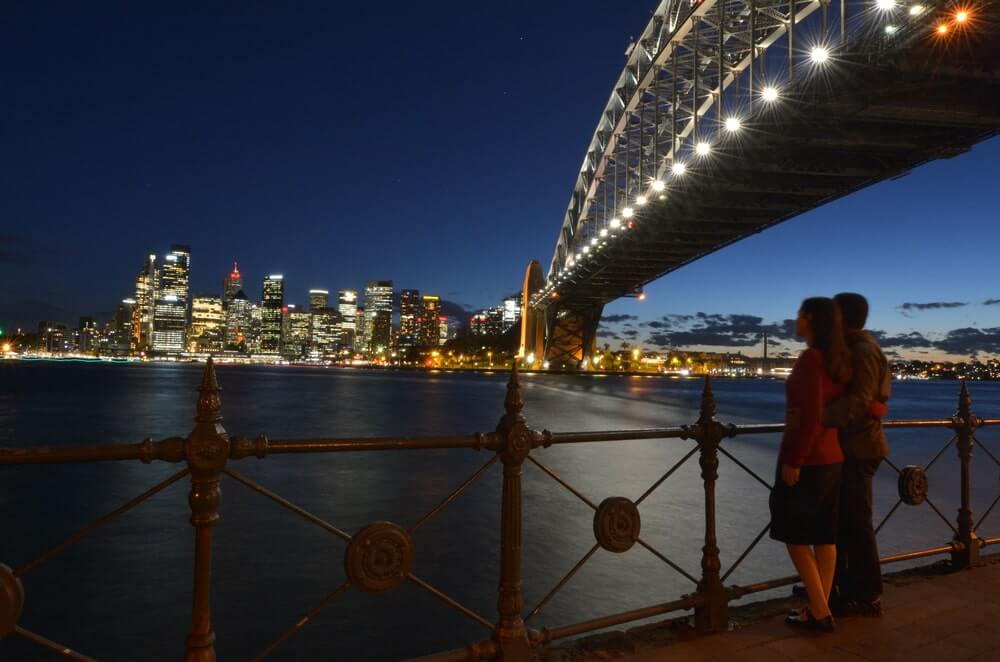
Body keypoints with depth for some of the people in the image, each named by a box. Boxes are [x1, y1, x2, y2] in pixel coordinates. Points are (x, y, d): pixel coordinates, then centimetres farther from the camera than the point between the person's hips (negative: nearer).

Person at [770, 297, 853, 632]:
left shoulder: (810, 358, -17)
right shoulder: (839, 360, 8)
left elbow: (811, 416, -22)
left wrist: (792, 460, -19)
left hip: (806, 457, -8)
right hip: (831, 456, 9)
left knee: (794, 534, 4)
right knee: (824, 535, 13)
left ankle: (819, 612, 8)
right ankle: (820, 608, 21)